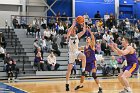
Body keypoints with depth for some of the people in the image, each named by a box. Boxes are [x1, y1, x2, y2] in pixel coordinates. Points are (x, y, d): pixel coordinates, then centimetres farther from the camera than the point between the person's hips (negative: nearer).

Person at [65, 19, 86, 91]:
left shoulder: (77, 35, 3)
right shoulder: (69, 36, -7)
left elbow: (84, 31, -8)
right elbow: (68, 31, -30)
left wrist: (84, 23, -16)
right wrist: (73, 24, -30)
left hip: (77, 51, 2)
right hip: (71, 53, -2)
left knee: (83, 57, -35)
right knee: (69, 69, -1)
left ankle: (83, 70, -18)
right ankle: (67, 84, 6)